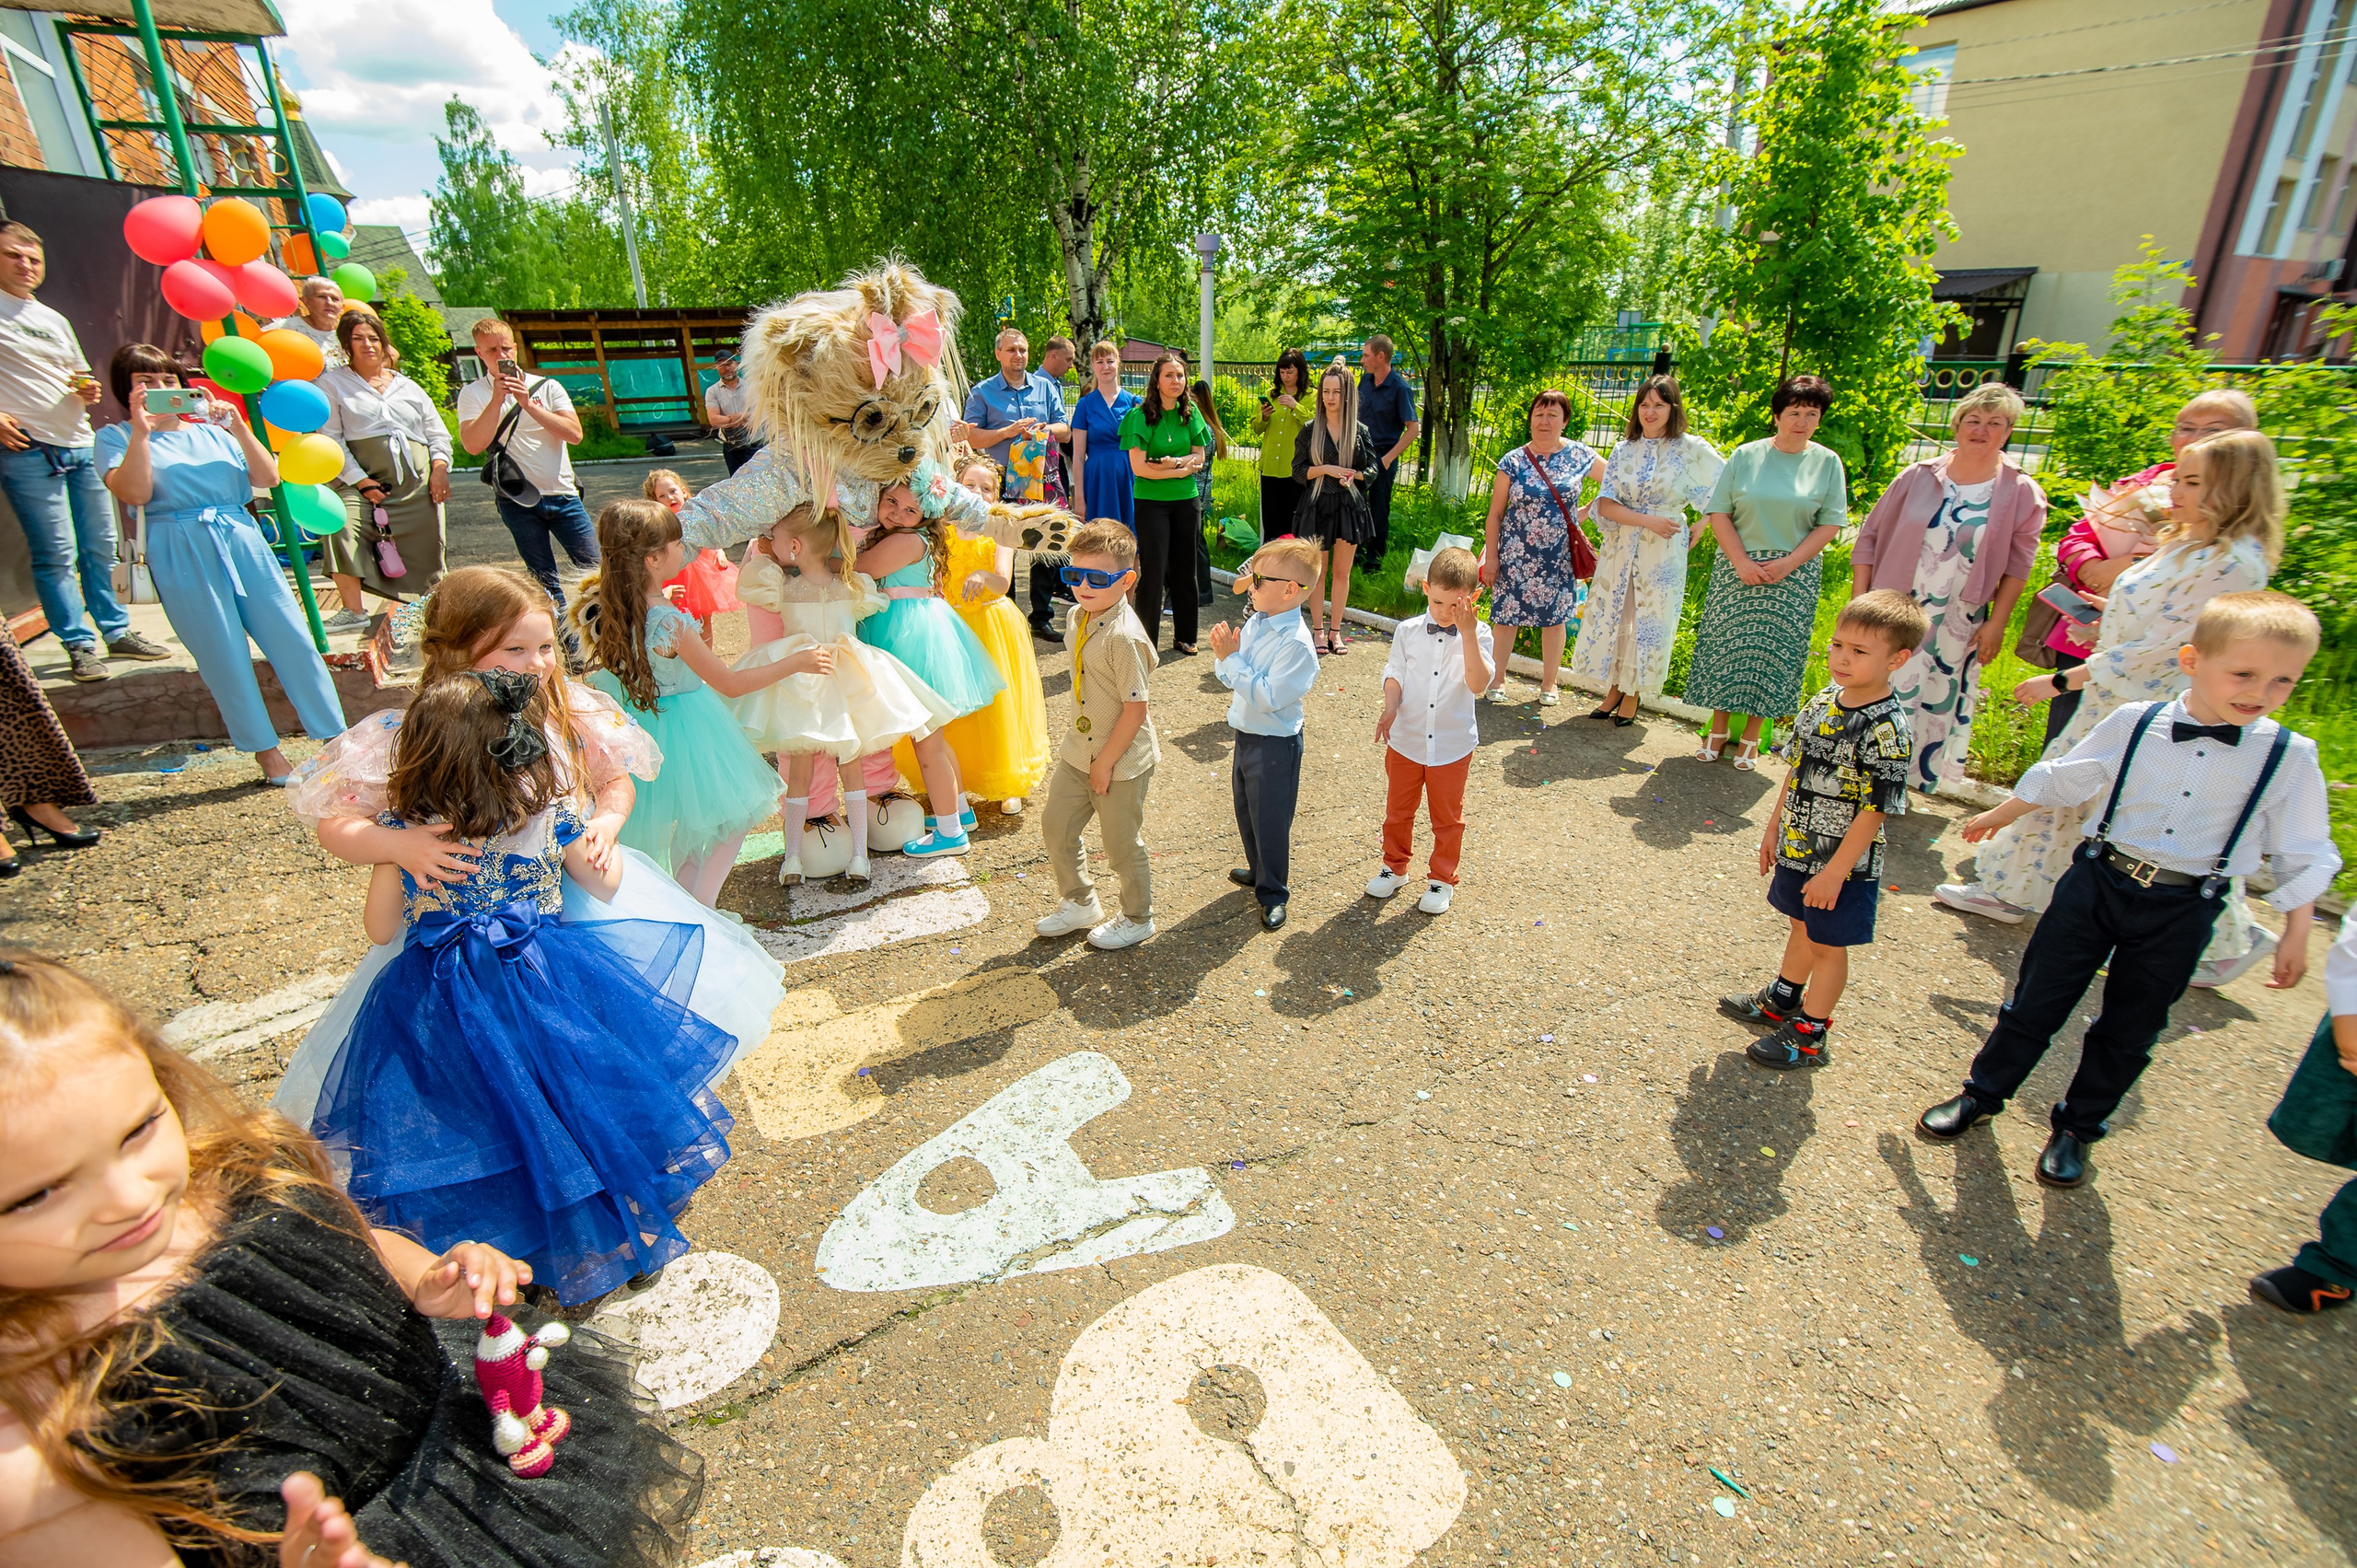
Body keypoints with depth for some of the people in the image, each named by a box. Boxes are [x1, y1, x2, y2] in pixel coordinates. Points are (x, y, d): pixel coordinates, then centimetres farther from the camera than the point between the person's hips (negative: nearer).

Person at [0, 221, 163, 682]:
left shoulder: (55, 320, 20)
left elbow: (82, 379, 28)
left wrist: (89, 393, 5)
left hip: (80, 445, 6)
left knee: (101, 546, 8)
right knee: (56, 554, -7)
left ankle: (116, 631, 15)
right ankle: (80, 644, -3)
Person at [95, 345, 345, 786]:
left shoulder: (212, 430, 14)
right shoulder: (116, 437, 6)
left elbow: (268, 478, 4)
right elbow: (133, 494, -10)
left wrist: (238, 427, -5)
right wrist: (141, 431, -12)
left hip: (242, 541, 3)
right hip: (182, 556, -2)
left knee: (293, 640, -1)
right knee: (225, 659, 1)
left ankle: (336, 739, 4)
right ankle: (267, 752, 9)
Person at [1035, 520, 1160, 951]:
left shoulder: (1124, 637, -26)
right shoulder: (1079, 617, 1)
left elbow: (1135, 709, -23)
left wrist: (1105, 763, -16)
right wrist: (1081, 743, 14)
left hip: (1122, 761, -8)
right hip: (1078, 752, 9)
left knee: (1121, 843, 8)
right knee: (1056, 824, 17)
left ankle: (1137, 919, 33)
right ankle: (1080, 903, 40)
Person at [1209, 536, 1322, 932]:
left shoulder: (1296, 643, -25)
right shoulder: (1255, 624, 1)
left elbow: (1268, 697, -29)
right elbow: (1230, 679, 9)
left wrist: (1233, 659, -26)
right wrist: (1223, 654, -12)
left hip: (1275, 744, -9)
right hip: (1246, 734, 9)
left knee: (1270, 818, 5)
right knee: (1245, 809, 23)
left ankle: (1272, 893, 24)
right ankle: (1259, 870, 46)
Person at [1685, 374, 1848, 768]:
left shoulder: (1827, 463, 3)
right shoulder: (1745, 456, 2)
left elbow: (1830, 524, 0)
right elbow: (1719, 512, -1)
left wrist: (1787, 564, -13)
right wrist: (1742, 561, -12)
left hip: (1795, 573, 0)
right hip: (1737, 566, 0)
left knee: (1774, 651, 2)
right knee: (1727, 644, 1)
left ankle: (1751, 738, 12)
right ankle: (1717, 731, 13)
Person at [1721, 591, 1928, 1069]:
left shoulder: (1887, 731, -23)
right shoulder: (1822, 703, -1)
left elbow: (1875, 811, -21)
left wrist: (1834, 873, -18)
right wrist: (1774, 827, 14)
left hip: (1843, 863, -7)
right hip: (1797, 850, 7)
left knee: (1828, 945, 10)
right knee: (1802, 928, 25)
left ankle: (1809, 1035, 24)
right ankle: (1781, 1000, 44)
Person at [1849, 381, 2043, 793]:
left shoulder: (2021, 494, 2)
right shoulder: (1918, 477, 1)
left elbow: (2018, 564, 2)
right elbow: (1869, 536, 2)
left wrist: (1996, 623, -5)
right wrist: (1859, 603, -5)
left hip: (1957, 626, 1)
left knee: (1939, 705, 8)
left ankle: (1920, 778, 23)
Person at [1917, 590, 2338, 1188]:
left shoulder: (2289, 759, -7)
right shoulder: (2133, 724, -9)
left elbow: (2303, 855, 4)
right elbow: (2060, 779, 7)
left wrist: (2296, 935, 3)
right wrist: (1998, 816, 18)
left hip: (2181, 913, 1)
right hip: (2098, 881, 0)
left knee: (2128, 1032, 14)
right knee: (2038, 999, 7)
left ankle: (2076, 1128, 33)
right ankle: (1981, 1095, 25)